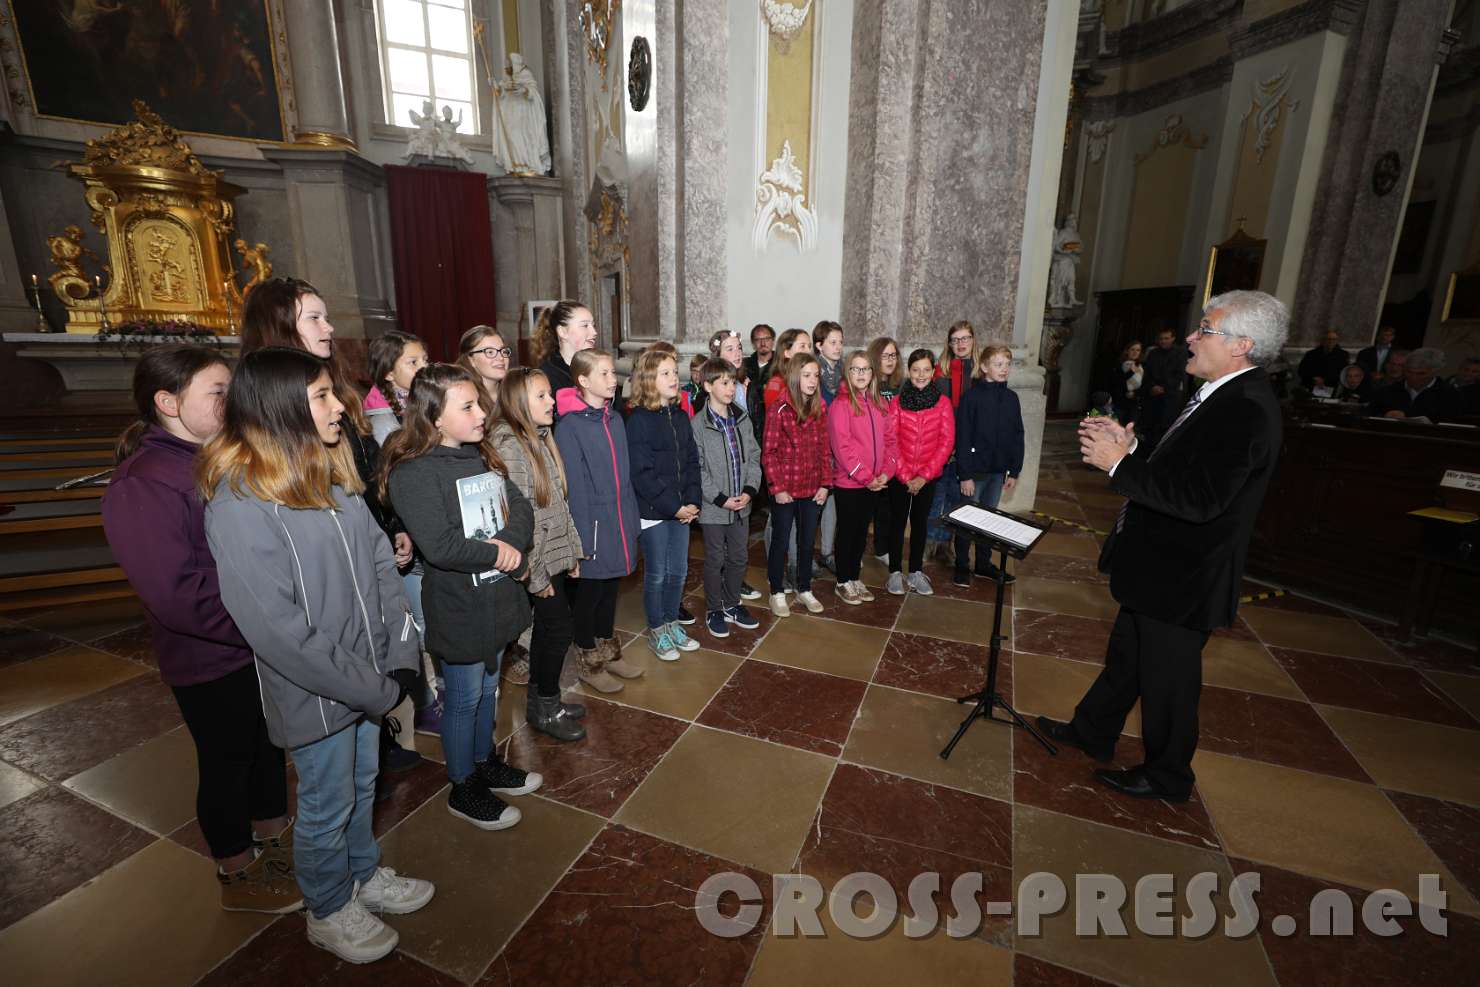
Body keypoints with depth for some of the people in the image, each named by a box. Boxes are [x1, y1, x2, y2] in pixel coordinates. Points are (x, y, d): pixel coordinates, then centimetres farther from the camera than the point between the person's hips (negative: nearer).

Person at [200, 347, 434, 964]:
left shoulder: (332, 473, 0)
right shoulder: (239, 501, -22)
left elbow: (381, 562, 1)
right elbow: (276, 629, -24)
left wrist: (401, 658, -6)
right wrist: (372, 688, -18)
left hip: (371, 678, 6)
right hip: (314, 694, -6)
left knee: (361, 787, 26)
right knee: (326, 808, 17)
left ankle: (365, 875, 50)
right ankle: (328, 912, 43)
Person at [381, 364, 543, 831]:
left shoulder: (482, 454, 5)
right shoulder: (413, 473, -20)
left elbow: (521, 508, 1)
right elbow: (439, 546, -29)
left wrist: (510, 543, -19)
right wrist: (500, 553, -16)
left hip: (497, 599, 7)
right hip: (458, 609, -7)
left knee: (488, 689, 23)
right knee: (464, 698, 11)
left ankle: (485, 762, 44)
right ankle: (463, 788, 33)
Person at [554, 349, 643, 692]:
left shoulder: (615, 419, 7)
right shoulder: (569, 426, -14)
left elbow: (624, 474, 9)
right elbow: (574, 485, -16)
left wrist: (631, 519, 8)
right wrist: (582, 536, -16)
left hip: (619, 522, 6)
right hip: (593, 525, -6)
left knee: (610, 589, 19)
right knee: (588, 593, 9)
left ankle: (609, 652, 37)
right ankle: (589, 663, 27)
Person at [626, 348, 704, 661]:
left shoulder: (679, 416, 8)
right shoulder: (638, 420, -12)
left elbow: (692, 461, 8)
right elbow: (641, 474, -16)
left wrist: (692, 501, -4)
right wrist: (673, 506, -16)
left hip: (682, 509, 6)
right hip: (653, 510, -6)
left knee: (679, 571, 14)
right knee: (657, 574, 7)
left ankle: (672, 623, 33)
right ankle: (656, 631, 25)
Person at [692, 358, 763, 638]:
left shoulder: (742, 419, 4)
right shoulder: (698, 424, -12)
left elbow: (753, 457, 5)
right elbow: (696, 468, -14)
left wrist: (750, 490, -8)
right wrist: (720, 498, -16)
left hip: (741, 505, 5)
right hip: (713, 507, -5)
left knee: (738, 558, 16)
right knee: (715, 560, 9)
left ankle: (732, 605, 34)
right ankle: (714, 611, 27)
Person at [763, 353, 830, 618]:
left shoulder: (820, 409, 4)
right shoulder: (778, 409, -11)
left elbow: (825, 449, 6)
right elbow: (768, 453, -11)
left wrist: (825, 484, 1)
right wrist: (778, 487, -13)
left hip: (813, 489, 5)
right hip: (785, 490, -4)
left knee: (808, 541, 16)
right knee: (780, 541, 9)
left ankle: (805, 590, 33)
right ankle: (777, 593, 25)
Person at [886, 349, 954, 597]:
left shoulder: (943, 402, -3)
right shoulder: (898, 402, -4)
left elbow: (947, 442, -6)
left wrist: (924, 476, -11)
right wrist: (906, 476, -12)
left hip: (928, 477, 1)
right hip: (899, 476, -1)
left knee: (920, 521, 13)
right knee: (898, 522, 8)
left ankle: (916, 572, 26)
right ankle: (895, 572, 20)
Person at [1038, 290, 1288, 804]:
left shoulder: (1246, 410, -24)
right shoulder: (1222, 397, 8)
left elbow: (1200, 499, -32)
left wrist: (1118, 464, -26)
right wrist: (1129, 447, -2)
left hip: (1181, 580, -10)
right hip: (1157, 569, 10)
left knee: (1167, 678, 10)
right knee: (1125, 656, 23)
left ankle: (1167, 775, 33)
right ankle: (1092, 732, 43)